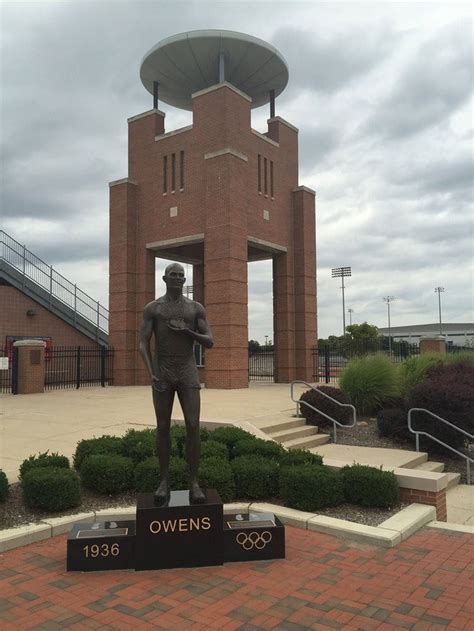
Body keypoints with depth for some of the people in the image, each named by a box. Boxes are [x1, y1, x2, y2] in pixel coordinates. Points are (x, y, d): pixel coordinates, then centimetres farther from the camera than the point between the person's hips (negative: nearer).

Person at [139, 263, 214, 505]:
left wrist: (187, 331, -16)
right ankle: (164, 482, 14)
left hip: (188, 374, 0)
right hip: (162, 375, 0)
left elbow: (209, 343, 2)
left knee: (193, 427, -9)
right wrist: (151, 374, -18)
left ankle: (194, 483, 1)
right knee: (163, 428, 2)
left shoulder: (196, 308, 7)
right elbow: (143, 345, -3)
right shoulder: (151, 308, 4)